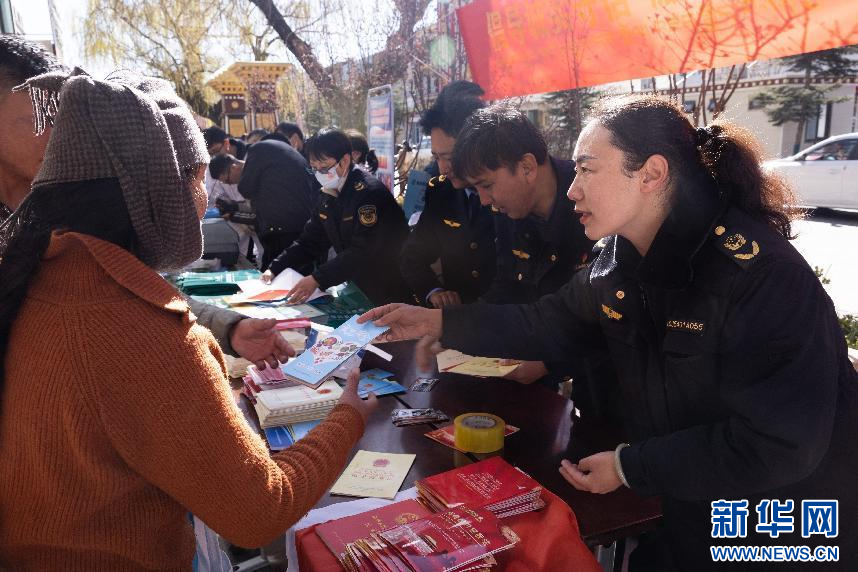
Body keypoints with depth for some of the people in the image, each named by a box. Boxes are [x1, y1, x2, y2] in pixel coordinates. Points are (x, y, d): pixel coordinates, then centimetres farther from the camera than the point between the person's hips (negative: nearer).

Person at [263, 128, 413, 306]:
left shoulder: (369, 192, -21)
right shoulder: (327, 197, 5)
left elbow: (363, 251, -28)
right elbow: (309, 241, 9)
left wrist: (317, 279, -33)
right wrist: (274, 269, -3)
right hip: (358, 285, 7)